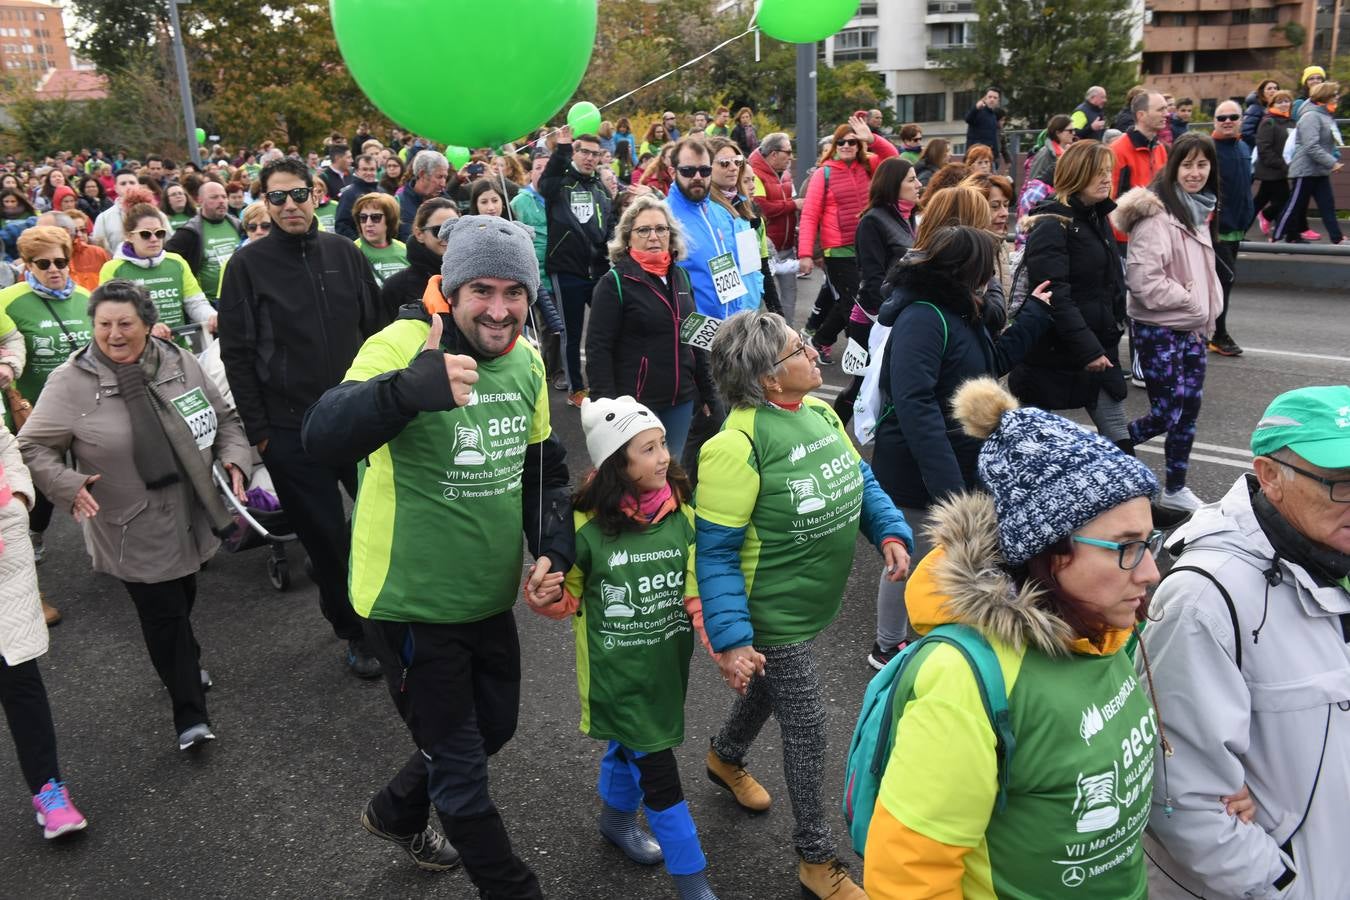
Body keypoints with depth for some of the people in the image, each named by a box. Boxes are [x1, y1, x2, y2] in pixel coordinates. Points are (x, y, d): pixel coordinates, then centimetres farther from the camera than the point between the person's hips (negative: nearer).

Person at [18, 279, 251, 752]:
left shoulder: (180, 363, -1)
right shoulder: (71, 382, -12)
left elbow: (225, 418, 9)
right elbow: (32, 447, -5)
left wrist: (234, 459, -8)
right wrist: (67, 485, -21)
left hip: (189, 517, 4)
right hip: (133, 531, -4)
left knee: (182, 598, 24)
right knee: (163, 614, 0)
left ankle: (183, 666, 52)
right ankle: (189, 714, 14)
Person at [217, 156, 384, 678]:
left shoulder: (343, 252, 5)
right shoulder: (248, 264, -3)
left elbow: (375, 327, 10)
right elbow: (236, 353, -3)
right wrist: (258, 428, -5)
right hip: (291, 428, -2)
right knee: (325, 535, 6)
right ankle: (353, 631, 23)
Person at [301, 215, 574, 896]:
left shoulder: (526, 359, 0)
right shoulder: (403, 345, -22)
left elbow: (542, 467, 12)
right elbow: (323, 439, -38)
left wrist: (553, 550, -2)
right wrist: (408, 388, -56)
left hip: (490, 596, 7)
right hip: (412, 603, -7)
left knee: (493, 727, 27)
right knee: (461, 766, 10)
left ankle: (397, 814, 54)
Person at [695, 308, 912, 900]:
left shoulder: (818, 411, -2)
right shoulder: (739, 444, -27)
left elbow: (860, 480, 11)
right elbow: (715, 550, -24)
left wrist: (890, 532, -6)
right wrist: (730, 637, -27)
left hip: (818, 601, 8)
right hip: (774, 615, -8)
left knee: (772, 689, 29)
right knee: (806, 730, 4)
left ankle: (725, 758, 59)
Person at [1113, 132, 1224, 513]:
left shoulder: (1198, 210, 12)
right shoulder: (1156, 214, -16)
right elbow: (1143, 278, -23)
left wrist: (1208, 312, 8)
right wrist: (1190, 301, -13)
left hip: (1193, 328, 9)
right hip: (1159, 329, -8)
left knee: (1189, 408, 11)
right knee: (1166, 413, -6)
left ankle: (1175, 488, 23)